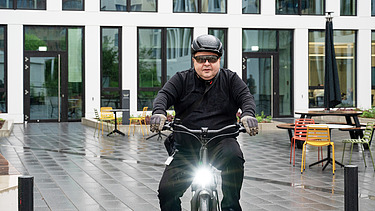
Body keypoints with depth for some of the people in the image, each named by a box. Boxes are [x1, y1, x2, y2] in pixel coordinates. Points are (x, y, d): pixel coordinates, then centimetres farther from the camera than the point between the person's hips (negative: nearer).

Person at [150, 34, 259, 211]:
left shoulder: (230, 79, 9)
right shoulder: (182, 79, 9)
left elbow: (245, 96, -5)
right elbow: (164, 95, -6)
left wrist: (247, 115, -30)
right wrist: (159, 112, -30)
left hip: (221, 142, -1)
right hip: (186, 148, 1)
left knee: (233, 156, -35)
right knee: (166, 190, -12)